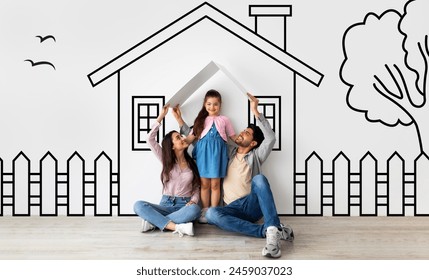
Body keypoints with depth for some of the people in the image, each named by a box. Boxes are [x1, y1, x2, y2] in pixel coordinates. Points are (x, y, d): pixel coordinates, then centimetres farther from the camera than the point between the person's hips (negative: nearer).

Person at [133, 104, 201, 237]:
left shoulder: (191, 163, 10)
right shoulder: (166, 160, 8)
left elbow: (196, 187, 10)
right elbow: (150, 139, -3)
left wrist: (193, 201, -13)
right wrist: (161, 116, -3)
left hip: (185, 205, 0)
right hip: (166, 204, 0)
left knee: (195, 209, -38)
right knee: (139, 205, -28)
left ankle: (153, 221, -28)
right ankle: (177, 227, -37)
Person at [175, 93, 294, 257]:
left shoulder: (255, 156, 10)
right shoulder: (228, 152, 19)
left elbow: (270, 138, -10)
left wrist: (255, 112, -15)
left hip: (253, 205, -2)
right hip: (234, 209, 2)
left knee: (259, 179, -33)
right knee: (211, 213, -32)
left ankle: (273, 230, -43)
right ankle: (267, 231, -36)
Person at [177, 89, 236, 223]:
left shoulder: (224, 119, 11)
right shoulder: (201, 119, 12)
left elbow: (233, 137, 14)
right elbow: (191, 137, 7)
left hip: (217, 152, -1)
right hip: (203, 151, 1)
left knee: (215, 184, 2)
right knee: (204, 184, 5)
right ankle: (205, 211, 16)